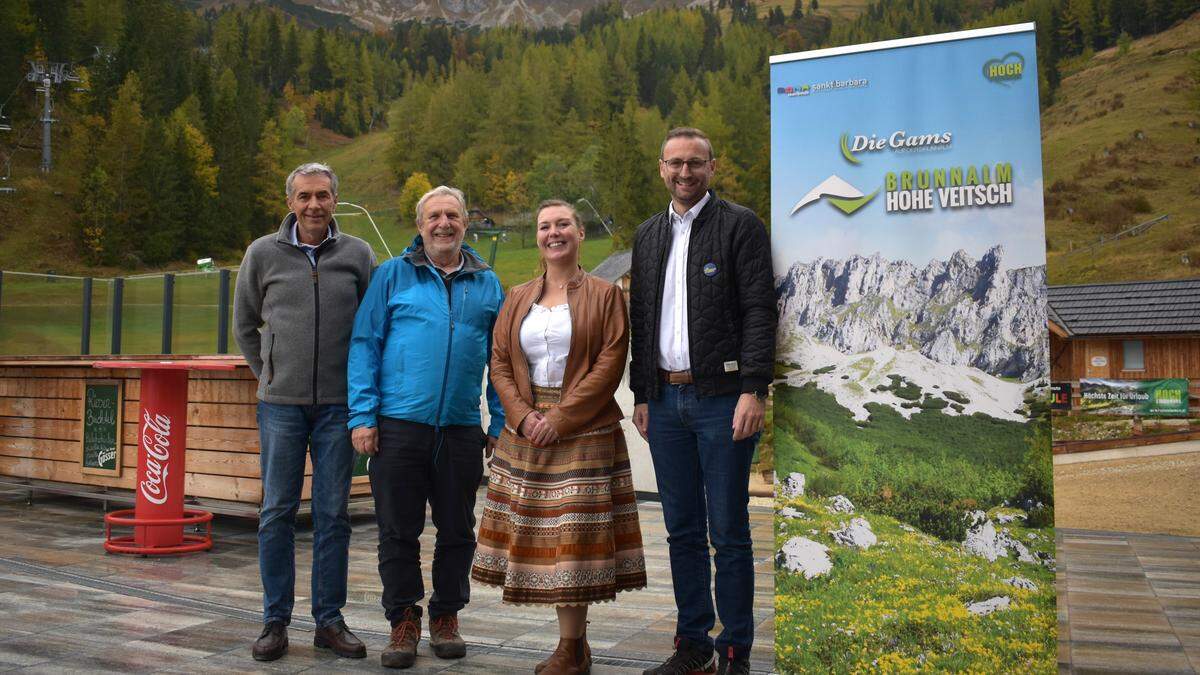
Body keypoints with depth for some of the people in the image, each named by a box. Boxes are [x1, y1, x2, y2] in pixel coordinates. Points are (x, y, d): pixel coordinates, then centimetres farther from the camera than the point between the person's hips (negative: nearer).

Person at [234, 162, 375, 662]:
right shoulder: (263, 254, 4)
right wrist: (269, 376, 10)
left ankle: (329, 620, 16)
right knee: (277, 513, 5)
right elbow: (244, 326, 15)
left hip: (338, 405, 0)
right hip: (281, 404, 0)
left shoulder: (358, 255, 2)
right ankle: (275, 621, 16)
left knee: (333, 513, 6)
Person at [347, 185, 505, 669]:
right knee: (399, 530, 6)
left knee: (457, 530, 10)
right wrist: (363, 416, -6)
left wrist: (500, 424, 5)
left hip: (462, 429, 2)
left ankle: (446, 616, 28)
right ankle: (403, 621, 22)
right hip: (399, 424, -1)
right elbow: (364, 347, 2)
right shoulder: (392, 275, 5)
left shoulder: (487, 284, 10)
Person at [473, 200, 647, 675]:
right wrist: (523, 415, -8)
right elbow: (500, 364, 8)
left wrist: (561, 417, -14)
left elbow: (610, 364, -8)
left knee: (573, 536, -4)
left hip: (584, 433, -4)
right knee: (540, 536, 5)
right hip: (526, 433, 4)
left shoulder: (604, 295, 0)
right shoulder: (518, 299, 13)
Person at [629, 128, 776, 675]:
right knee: (682, 531, 12)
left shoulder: (740, 226, -2)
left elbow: (760, 311, -9)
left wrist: (753, 390, -17)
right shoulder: (648, 235, 16)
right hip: (665, 399, 6)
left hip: (722, 398, -5)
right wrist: (642, 394, 13)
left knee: (728, 533, 0)